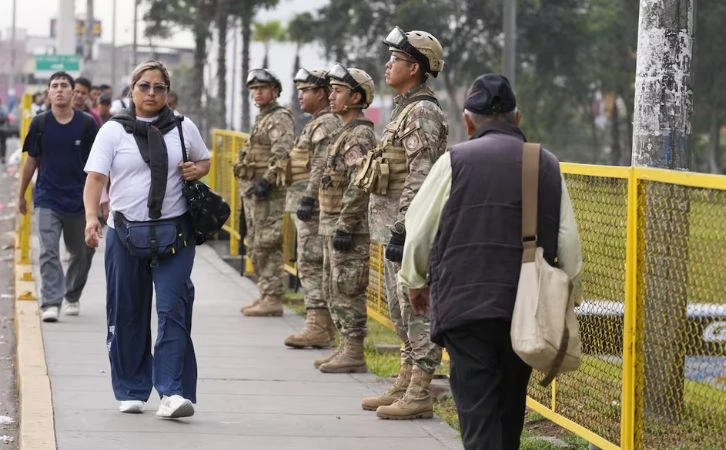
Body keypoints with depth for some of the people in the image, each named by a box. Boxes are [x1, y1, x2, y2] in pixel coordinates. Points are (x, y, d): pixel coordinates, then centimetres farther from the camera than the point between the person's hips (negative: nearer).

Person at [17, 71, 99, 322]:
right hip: (47, 200, -1)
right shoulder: (40, 124, 0)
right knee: (48, 252, -12)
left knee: (82, 254, 12)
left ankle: (72, 297, 32)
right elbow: (31, 161, 9)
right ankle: (50, 303, -15)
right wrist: (21, 195, 13)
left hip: (79, 200, 1)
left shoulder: (87, 124, -3)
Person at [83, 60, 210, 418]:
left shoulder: (184, 129, 9)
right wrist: (91, 217, -22)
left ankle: (173, 392, -12)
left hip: (174, 232, 0)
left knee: (173, 310, -10)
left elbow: (204, 160, 25)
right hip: (126, 233, 0)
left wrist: (198, 169, 1)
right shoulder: (114, 131, 2)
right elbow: (96, 177, -6)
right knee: (127, 314, 6)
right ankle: (131, 391, 19)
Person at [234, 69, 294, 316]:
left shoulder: (280, 119, -10)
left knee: (267, 245, -11)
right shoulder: (262, 119, 22)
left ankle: (272, 299, -11)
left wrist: (266, 180, -27)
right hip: (253, 191, 10)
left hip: (269, 193, -10)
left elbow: (282, 154, -22)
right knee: (255, 246, 13)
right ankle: (265, 295, 19)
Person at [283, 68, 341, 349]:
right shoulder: (319, 123, 20)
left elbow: (322, 166, -21)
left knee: (311, 264, -11)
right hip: (308, 204, 11)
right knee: (319, 266, 10)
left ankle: (317, 327, -12)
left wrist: (308, 199, -25)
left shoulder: (326, 124, -12)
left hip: (312, 204, -11)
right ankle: (325, 327, 12)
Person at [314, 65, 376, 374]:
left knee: (347, 291, -7)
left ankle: (354, 354, -4)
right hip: (333, 225, 11)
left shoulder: (360, 136, -15)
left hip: (348, 227, -11)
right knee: (332, 290, 14)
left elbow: (359, 186, -22)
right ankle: (346, 347, 20)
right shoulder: (348, 133, 18)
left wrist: (344, 227, -24)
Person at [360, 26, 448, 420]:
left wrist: (403, 227, -24)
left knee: (417, 310, -8)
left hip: (412, 229, -11)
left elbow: (421, 177, -21)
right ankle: (405, 384, 22)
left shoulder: (422, 112, -14)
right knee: (401, 310, 15)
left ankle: (419, 395, -6)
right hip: (395, 228, 11)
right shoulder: (405, 109, 18)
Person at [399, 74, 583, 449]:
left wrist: (415, 281, 22)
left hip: (465, 306, -3)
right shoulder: (548, 166, 7)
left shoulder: (455, 161, -2)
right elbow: (570, 247, 5)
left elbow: (418, 231, 4)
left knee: (479, 418, -4)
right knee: (510, 412, 19)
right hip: (527, 312, 3)